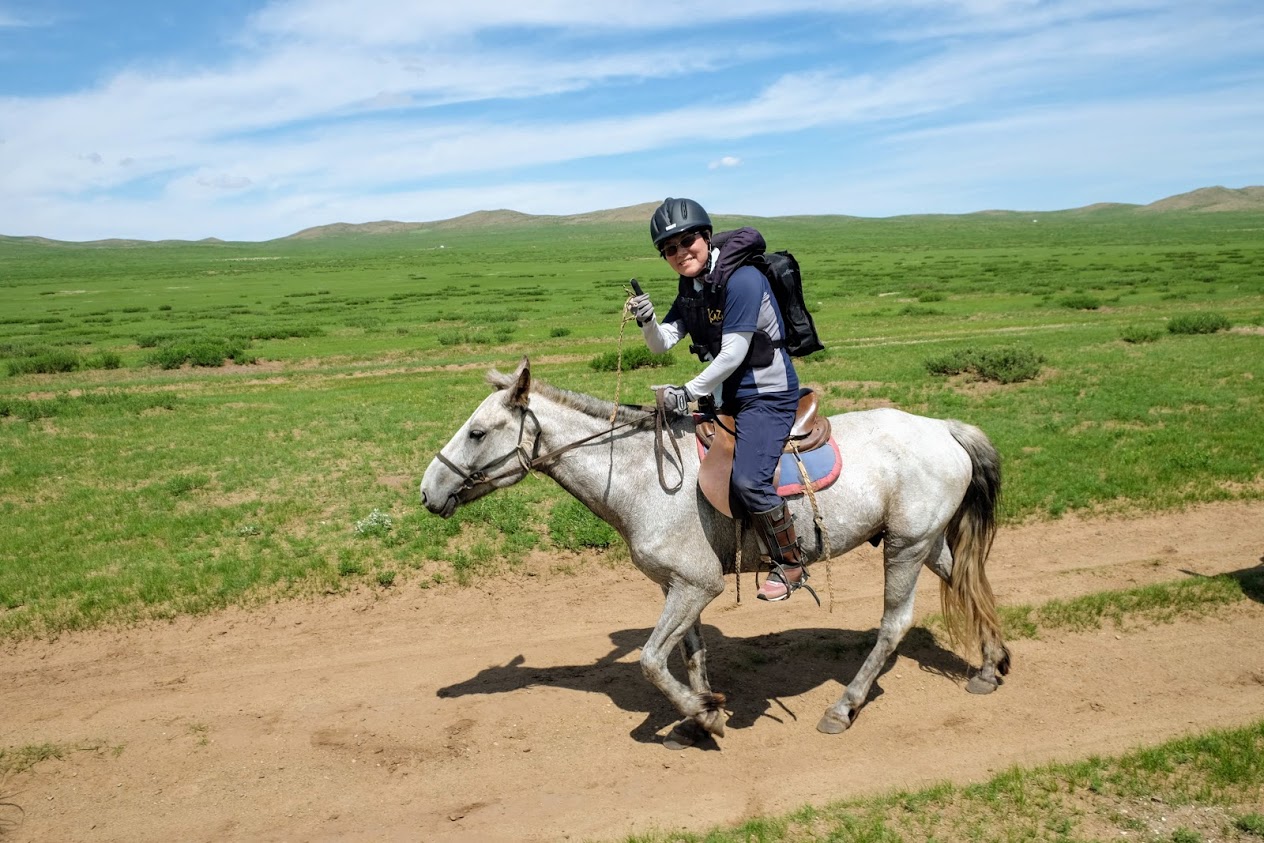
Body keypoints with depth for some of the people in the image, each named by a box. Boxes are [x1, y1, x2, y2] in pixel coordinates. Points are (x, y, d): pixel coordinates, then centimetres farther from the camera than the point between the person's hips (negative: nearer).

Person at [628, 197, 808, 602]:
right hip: (726, 397, 9)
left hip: (769, 394, -9)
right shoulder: (689, 289, 6)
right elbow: (662, 343, 2)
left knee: (748, 479, -22)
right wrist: (646, 321, -19)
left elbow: (733, 354, -23)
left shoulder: (742, 279, -20)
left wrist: (690, 391, -20)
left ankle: (790, 564, -1)